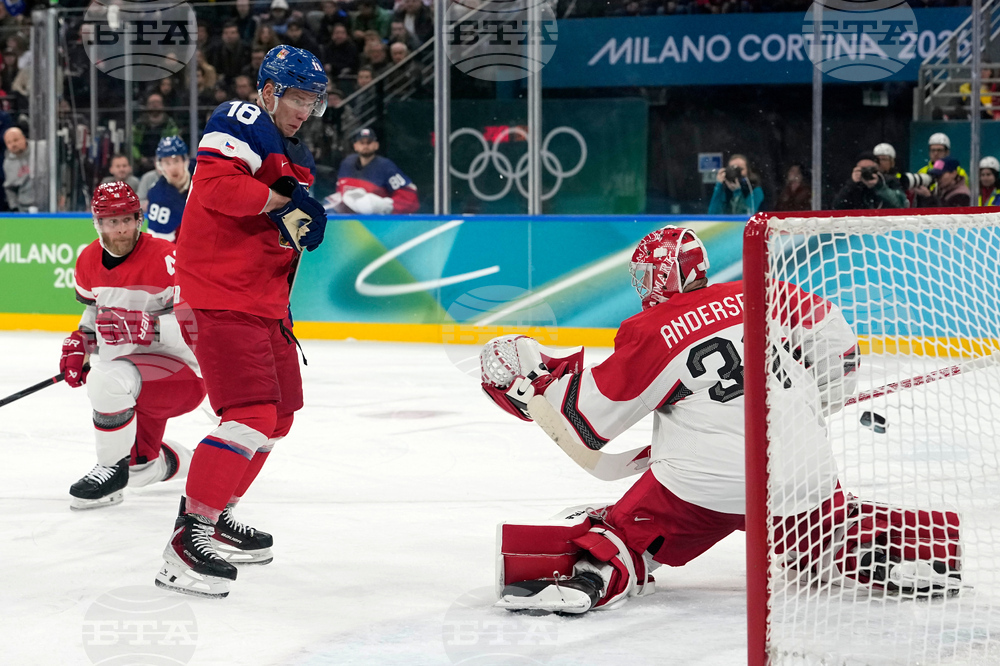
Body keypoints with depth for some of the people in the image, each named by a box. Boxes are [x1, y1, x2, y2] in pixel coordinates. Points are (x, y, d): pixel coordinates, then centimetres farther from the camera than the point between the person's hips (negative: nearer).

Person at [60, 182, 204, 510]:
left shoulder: (165, 258, -22)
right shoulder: (89, 260, 3)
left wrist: (148, 328, -37)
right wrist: (79, 345, 4)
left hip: (184, 372, -9)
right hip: (139, 378, 9)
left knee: (106, 380, -36)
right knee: (137, 470, 19)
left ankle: (112, 469, -16)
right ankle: (189, 462, 50)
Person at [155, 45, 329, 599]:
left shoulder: (293, 156, 20)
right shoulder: (243, 122, -9)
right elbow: (216, 183, -26)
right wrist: (282, 201, -22)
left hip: (263, 302, 10)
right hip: (219, 295, -10)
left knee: (280, 410, 19)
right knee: (252, 413, -20)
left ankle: (214, 511, 33)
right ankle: (185, 542, -21)